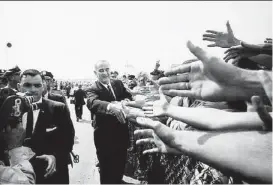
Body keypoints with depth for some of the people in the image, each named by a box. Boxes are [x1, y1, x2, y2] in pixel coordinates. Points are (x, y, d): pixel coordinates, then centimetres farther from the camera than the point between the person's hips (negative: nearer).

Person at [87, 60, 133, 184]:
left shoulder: (118, 83, 5)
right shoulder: (94, 89, -12)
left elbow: (129, 97, -2)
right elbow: (92, 102, -33)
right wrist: (110, 106, -52)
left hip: (121, 133, 5)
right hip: (105, 136, -4)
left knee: (120, 167, 22)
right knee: (107, 171, 11)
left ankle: (118, 181, 45)